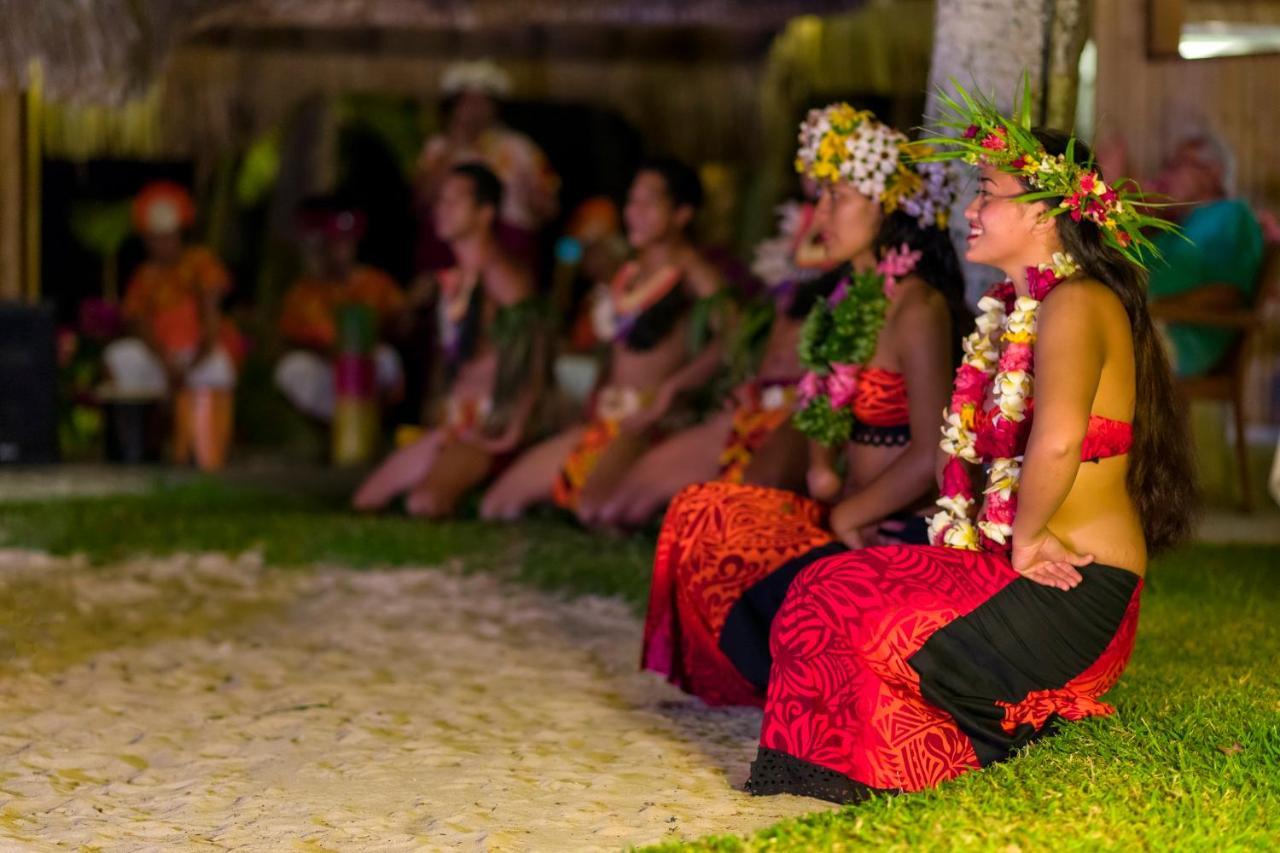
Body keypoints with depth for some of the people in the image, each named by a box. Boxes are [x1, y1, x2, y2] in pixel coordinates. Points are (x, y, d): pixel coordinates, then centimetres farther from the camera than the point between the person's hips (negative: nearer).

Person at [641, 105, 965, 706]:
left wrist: (848, 515, -11)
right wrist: (822, 471, 4)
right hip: (856, 520, 10)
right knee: (700, 513, 2)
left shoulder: (917, 308, -17)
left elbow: (931, 456, -23)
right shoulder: (850, 297, 12)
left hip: (903, 539, -10)